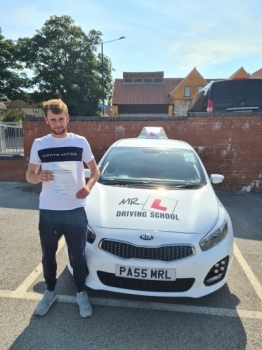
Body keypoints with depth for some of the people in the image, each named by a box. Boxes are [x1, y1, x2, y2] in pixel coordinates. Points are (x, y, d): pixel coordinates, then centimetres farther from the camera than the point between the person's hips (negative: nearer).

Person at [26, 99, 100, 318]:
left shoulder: (80, 142, -1)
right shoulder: (39, 144, 2)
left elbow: (95, 170, 5)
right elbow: (29, 175, 8)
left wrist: (89, 186, -16)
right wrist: (39, 176, -16)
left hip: (75, 211, -1)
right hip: (48, 212, 2)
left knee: (78, 256, 11)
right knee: (48, 256, 17)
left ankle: (81, 293, 34)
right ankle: (50, 292, 42)